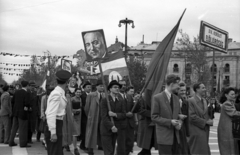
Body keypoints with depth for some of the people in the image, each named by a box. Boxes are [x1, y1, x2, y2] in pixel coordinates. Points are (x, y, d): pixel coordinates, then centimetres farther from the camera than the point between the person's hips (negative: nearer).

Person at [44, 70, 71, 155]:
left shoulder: (60, 93, 11)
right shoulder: (56, 94, -17)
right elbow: (51, 114, -22)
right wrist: (53, 132, -24)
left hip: (57, 125, 9)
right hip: (54, 126, -9)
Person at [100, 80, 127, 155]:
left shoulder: (121, 101, 9)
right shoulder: (105, 100, -3)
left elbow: (124, 115, 3)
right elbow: (104, 116, -10)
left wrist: (115, 114, -16)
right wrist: (111, 126, -19)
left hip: (118, 129, 4)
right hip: (107, 129, -3)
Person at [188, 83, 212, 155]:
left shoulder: (204, 100, 14)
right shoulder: (191, 101, -13)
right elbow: (192, 117, -19)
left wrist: (209, 120, -2)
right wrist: (206, 122, -14)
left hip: (204, 130, 8)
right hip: (197, 131, -8)